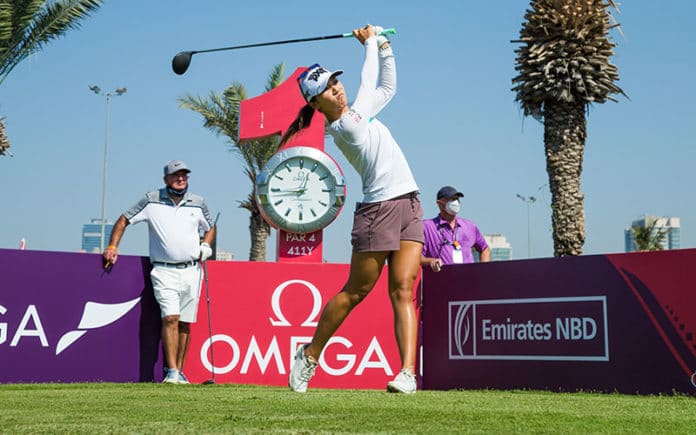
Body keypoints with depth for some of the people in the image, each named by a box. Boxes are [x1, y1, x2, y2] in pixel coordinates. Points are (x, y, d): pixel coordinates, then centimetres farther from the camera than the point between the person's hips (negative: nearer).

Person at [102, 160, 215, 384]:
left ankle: (179, 371, 13)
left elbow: (210, 228, 25)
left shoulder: (198, 203, 10)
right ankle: (171, 372, -16)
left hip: (191, 271, 3)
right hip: (164, 271, -3)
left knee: (185, 323, 5)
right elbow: (123, 220, 7)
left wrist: (206, 245, 5)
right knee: (170, 318, -17)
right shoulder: (151, 200, 3)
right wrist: (112, 246, -4)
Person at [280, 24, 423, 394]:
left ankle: (408, 371, -12)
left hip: (409, 206, 8)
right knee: (355, 292, 1)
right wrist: (370, 42, 11)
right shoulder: (346, 127, -13)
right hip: (378, 210, -8)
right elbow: (369, 82, -3)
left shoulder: (358, 112, 12)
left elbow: (386, 86, 26)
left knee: (403, 290, -4)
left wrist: (382, 44, 17)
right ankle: (309, 356, 18)